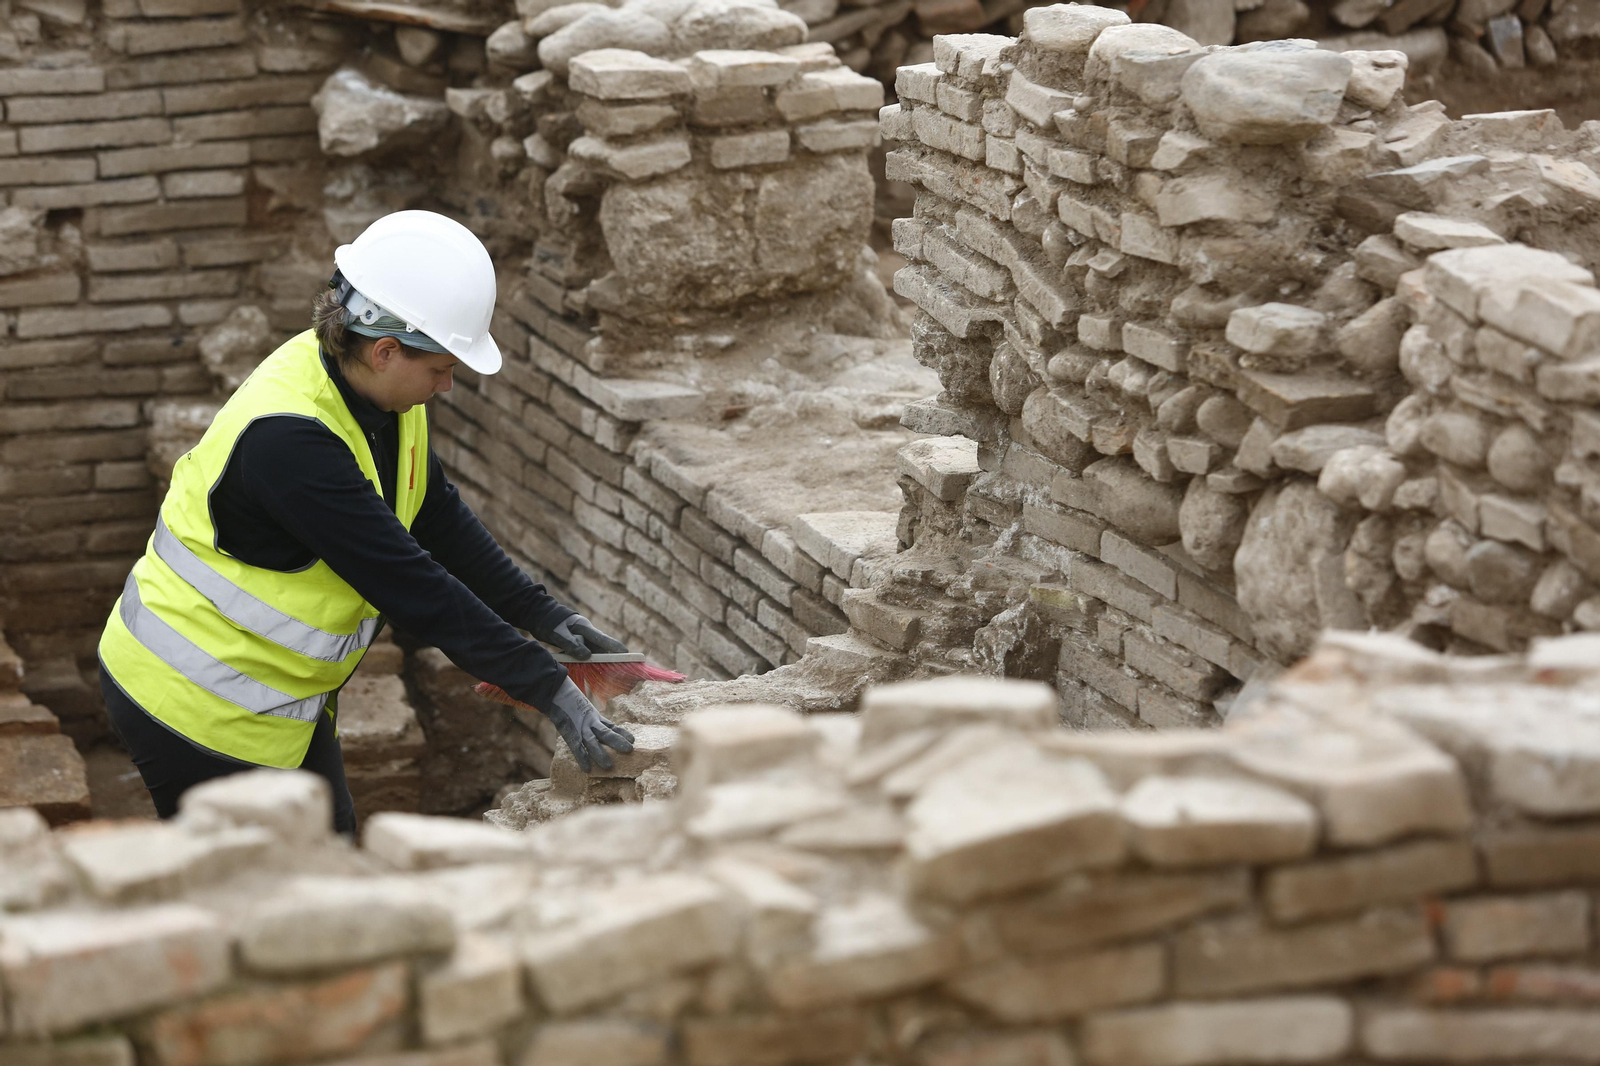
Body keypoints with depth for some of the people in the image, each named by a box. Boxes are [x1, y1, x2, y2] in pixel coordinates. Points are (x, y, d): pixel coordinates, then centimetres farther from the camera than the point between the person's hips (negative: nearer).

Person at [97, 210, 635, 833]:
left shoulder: (372, 387, -4)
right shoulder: (289, 439, -33)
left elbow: (439, 518, 9)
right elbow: (410, 586, -33)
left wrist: (541, 615, 3)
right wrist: (549, 692, -32)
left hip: (275, 697, 9)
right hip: (196, 705, -9)